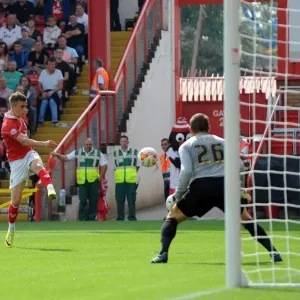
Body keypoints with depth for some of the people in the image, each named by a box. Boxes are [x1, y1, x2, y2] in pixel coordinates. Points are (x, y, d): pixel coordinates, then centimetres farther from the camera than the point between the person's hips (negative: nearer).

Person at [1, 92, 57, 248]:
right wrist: (44, 144, -43)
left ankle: (50, 189, -63)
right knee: (16, 200, -2)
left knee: (38, 165, -34)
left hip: (28, 154, 5)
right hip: (17, 161, -5)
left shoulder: (19, 118, 8)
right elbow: (24, 141, -32)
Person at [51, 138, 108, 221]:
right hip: (82, 181, 0)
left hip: (94, 181, 0)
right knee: (83, 200, -3)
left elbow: (104, 165, 6)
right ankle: (82, 219, 2)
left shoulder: (98, 153, 2)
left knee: (93, 200, 4)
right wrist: (58, 155, -15)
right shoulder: (77, 152, 4)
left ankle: (91, 218, 14)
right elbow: (65, 158, 3)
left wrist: (101, 177, -2)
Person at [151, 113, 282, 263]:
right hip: (225, 185, 2)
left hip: (201, 187, -2)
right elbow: (240, 166, 14)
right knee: (246, 218, 21)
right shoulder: (222, 142, 23)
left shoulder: (187, 146, 15)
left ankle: (163, 253, -4)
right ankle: (273, 252, 12)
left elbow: (186, 171, -2)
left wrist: (177, 195, 5)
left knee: (172, 216, 15)